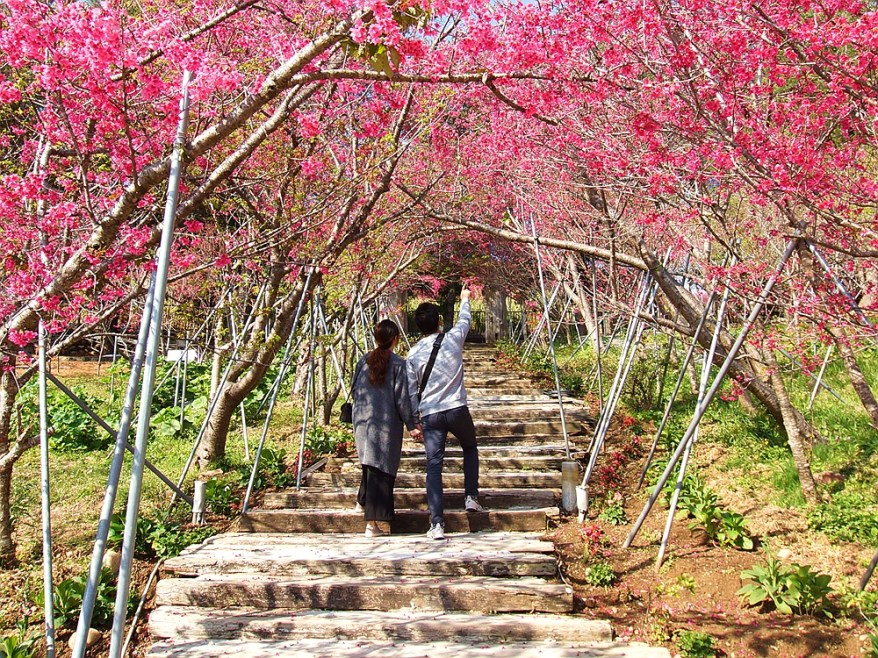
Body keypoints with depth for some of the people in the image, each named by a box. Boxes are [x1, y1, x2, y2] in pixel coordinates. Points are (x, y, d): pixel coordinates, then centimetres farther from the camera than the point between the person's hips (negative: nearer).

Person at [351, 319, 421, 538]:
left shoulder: (364, 361, 5)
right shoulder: (398, 364, -8)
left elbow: (354, 390, 13)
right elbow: (402, 398, -9)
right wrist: (412, 425, -2)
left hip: (362, 421, 5)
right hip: (387, 423, -5)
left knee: (370, 464, 23)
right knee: (382, 470, -2)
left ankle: (364, 501, 36)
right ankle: (376, 522, -3)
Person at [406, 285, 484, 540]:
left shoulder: (413, 353, 0)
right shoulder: (453, 338, -2)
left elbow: (411, 391, 2)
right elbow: (464, 320, 21)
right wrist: (464, 299, 40)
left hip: (430, 415, 0)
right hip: (457, 409, 0)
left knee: (434, 465, 0)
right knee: (470, 448, 28)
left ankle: (437, 524, -5)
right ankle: (471, 497, 21)